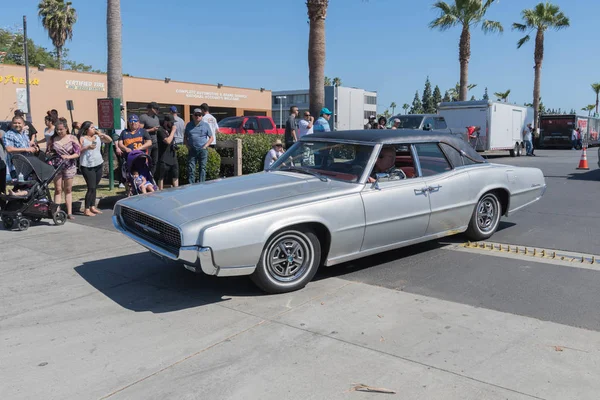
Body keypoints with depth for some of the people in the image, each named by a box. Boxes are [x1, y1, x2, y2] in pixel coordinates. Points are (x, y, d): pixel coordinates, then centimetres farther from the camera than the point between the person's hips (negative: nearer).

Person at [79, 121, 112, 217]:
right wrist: (87, 147, -20)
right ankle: (86, 210, -1)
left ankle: (93, 207, 20)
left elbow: (110, 140, 13)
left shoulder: (97, 137, 10)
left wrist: (101, 133, 2)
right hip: (87, 166, -6)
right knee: (91, 188, -9)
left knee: (94, 187, 11)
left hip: (98, 165, 6)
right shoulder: (82, 139, -4)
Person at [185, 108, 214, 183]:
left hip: (202, 150, -2)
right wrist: (188, 146, 4)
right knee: (191, 168, -1)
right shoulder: (189, 125, 12)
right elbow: (185, 138, 19)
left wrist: (205, 146, -5)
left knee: (203, 168, 0)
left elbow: (211, 138, 6)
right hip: (192, 150, 2)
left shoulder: (206, 125, 5)